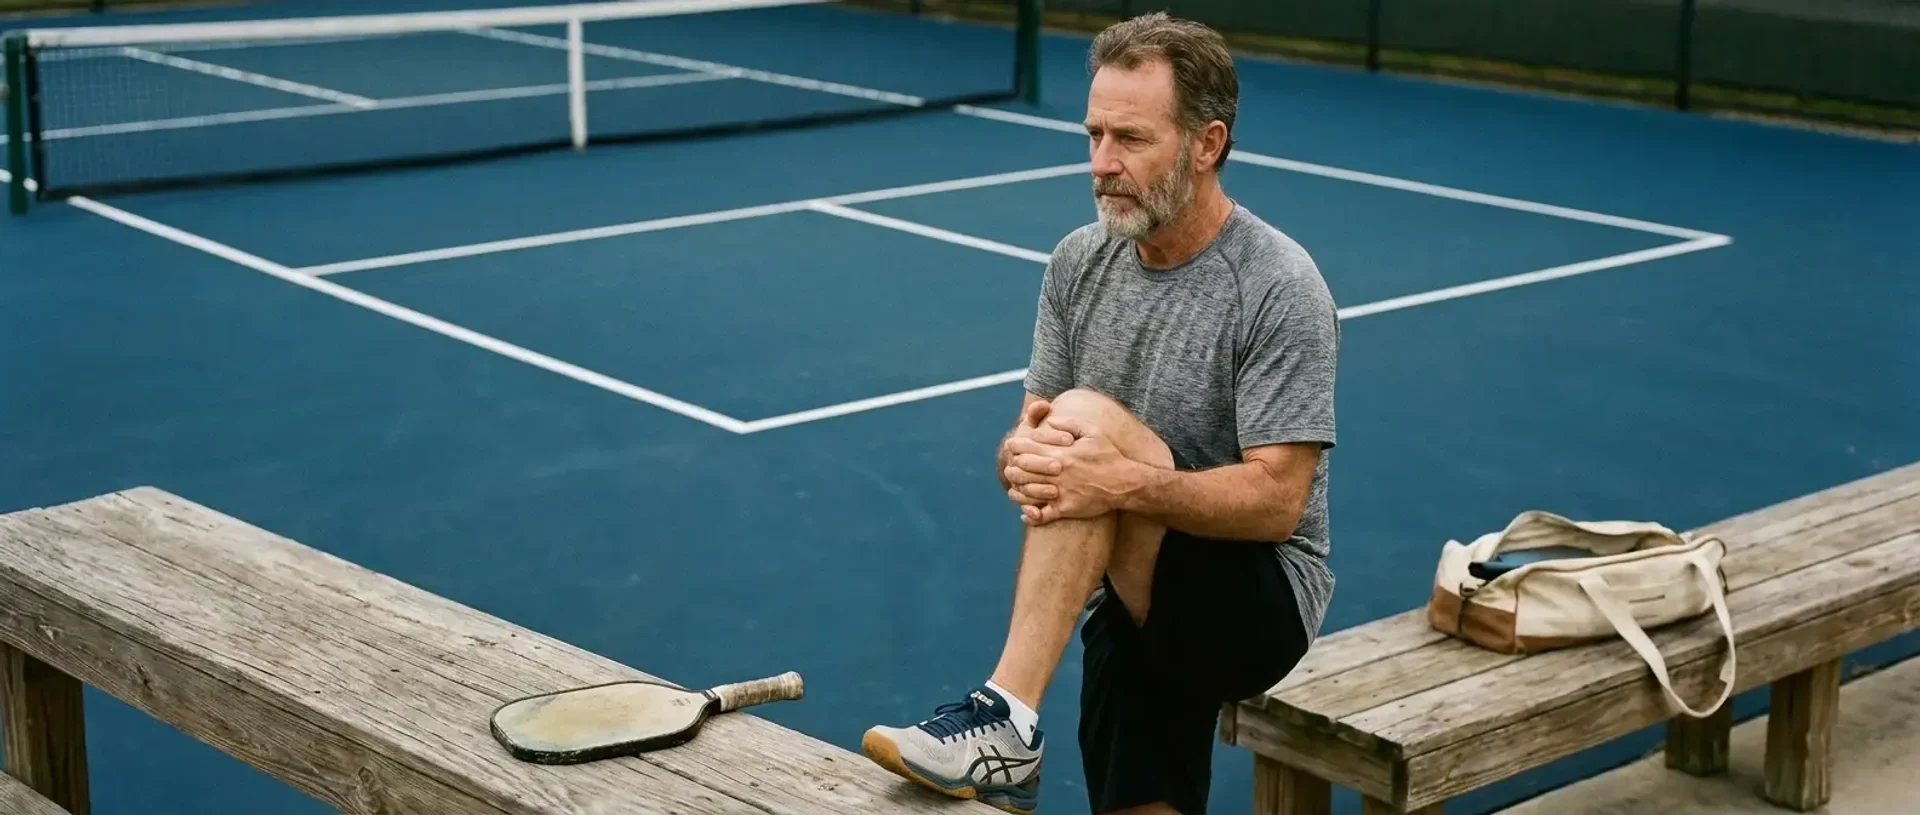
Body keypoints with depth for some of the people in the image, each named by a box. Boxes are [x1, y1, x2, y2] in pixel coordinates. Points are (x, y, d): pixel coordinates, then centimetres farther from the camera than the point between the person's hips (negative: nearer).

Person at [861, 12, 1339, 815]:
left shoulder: (1280, 289, -16)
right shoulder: (1079, 262, 2)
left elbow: (1275, 502, -21)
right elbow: (1026, 436, 4)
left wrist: (1124, 483, -36)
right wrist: (1023, 456, -22)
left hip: (1261, 602, -7)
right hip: (1139, 600, 7)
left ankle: (1007, 721, -31)